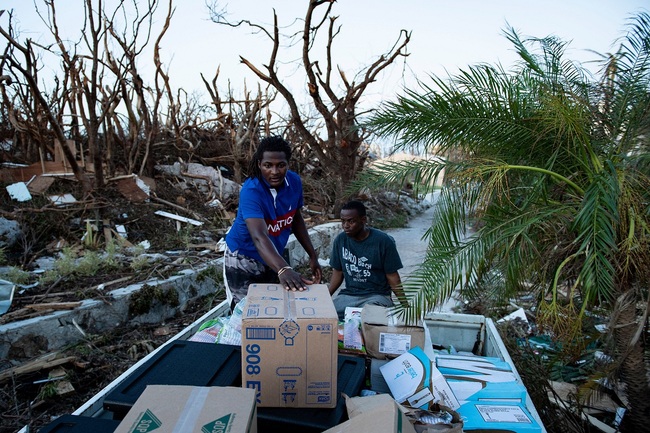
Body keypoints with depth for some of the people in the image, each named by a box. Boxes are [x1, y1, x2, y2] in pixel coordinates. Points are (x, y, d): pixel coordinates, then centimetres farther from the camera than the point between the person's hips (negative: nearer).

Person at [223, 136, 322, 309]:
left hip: (273, 258, 6)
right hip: (243, 259, -5)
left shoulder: (294, 181, -10)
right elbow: (259, 237, -44)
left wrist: (312, 256, 3)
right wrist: (283, 269, -60)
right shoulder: (251, 191, -29)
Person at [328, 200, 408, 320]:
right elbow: (338, 273, 10)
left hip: (377, 296, -4)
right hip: (348, 294, 4)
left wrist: (406, 307, -12)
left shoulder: (383, 241, -11)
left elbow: (393, 277, -5)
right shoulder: (340, 240, 0)